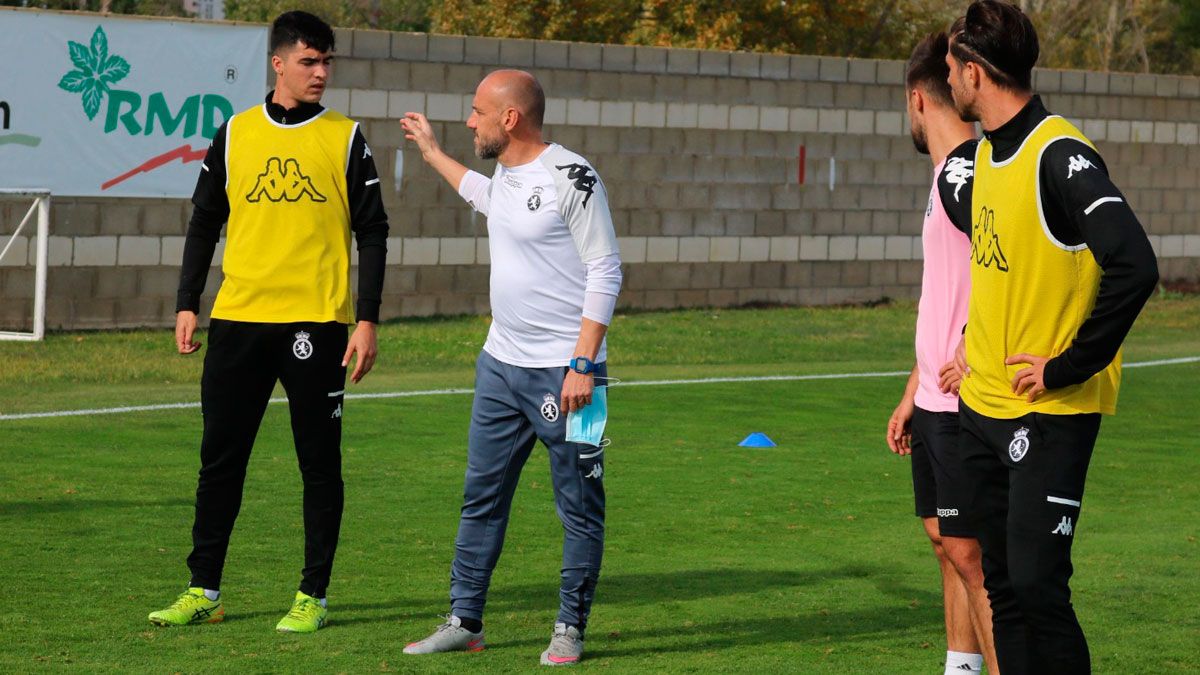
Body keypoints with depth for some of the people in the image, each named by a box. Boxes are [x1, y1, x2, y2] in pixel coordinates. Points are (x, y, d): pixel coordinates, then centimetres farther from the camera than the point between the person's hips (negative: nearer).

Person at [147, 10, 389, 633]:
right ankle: (203, 591, 13)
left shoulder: (345, 139, 2)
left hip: (315, 322, -2)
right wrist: (187, 305, 6)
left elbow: (372, 233, 3)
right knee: (220, 459, 5)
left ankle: (313, 597, 11)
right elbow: (205, 225, 13)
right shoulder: (235, 134, 8)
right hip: (238, 319, 2)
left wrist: (367, 320, -5)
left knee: (319, 464, 2)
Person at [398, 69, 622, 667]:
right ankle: (464, 622, 18)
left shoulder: (570, 178, -14)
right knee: (481, 497, 10)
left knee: (579, 507, 1)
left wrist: (582, 364, -20)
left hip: (563, 373, -8)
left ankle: (570, 630, 10)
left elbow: (605, 271, -15)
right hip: (500, 365, 8)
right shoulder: (504, 175, 11)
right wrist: (431, 152, 45)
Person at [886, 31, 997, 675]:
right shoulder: (947, 176, 16)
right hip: (936, 399, 10)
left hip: (965, 400, -10)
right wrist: (913, 393, 25)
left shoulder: (964, 173, -16)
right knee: (946, 538, 15)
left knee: (969, 549, -8)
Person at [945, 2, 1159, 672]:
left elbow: (1135, 268, -28)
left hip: (1050, 415, -9)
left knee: (1037, 585, -12)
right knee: (1003, 586, 9)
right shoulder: (987, 152, 11)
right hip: (982, 408, 9)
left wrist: (1067, 367, -21)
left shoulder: (1058, 155, -17)